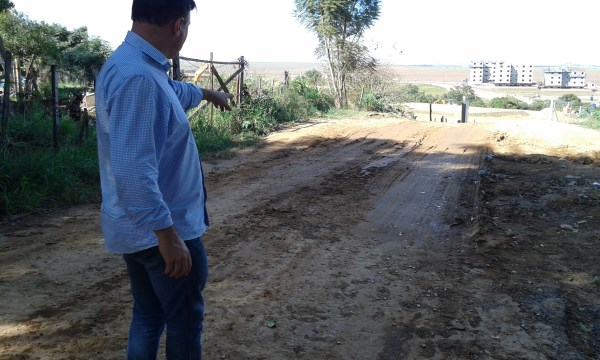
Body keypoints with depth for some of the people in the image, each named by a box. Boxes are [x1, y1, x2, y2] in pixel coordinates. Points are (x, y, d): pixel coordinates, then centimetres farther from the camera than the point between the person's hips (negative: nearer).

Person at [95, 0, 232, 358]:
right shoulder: (138, 77, -26)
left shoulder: (137, 65, 8)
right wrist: (167, 234, -29)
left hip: (140, 227, 10)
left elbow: (173, 91, 32)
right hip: (161, 229, -10)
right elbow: (133, 169, -32)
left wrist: (209, 94, 49)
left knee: (149, 315, 21)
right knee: (185, 322, 8)